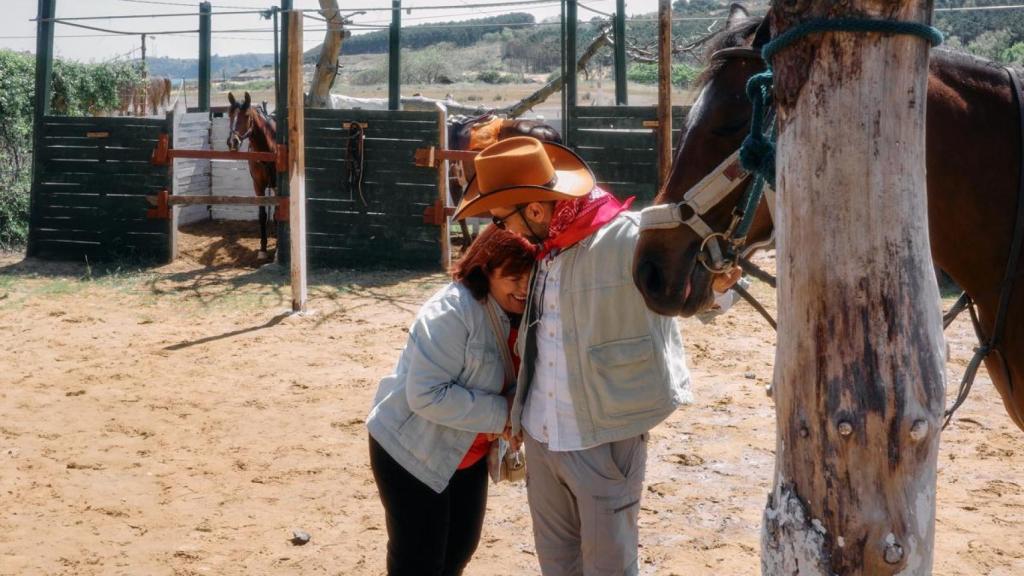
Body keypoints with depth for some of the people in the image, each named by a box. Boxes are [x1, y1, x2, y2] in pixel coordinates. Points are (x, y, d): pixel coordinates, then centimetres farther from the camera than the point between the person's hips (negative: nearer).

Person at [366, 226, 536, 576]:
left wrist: (517, 406, -15)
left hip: (469, 456, 8)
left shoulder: (521, 315, -2)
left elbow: (517, 381, 8)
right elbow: (426, 394, -32)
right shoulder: (451, 312, -26)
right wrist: (500, 414, -29)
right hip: (412, 451, -8)